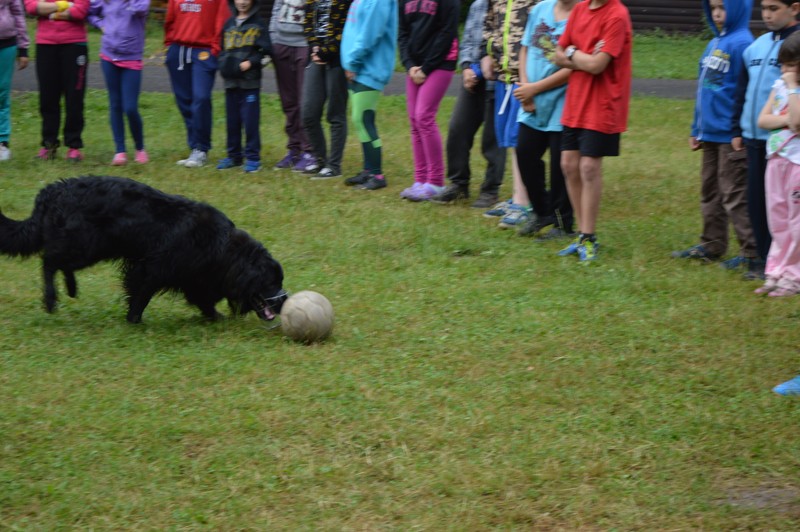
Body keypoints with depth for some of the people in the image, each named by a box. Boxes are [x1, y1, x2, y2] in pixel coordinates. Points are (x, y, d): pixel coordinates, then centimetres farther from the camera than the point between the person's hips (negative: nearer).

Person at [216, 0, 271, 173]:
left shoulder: (258, 24, 0)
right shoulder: (229, 24, 14)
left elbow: (265, 50, -5)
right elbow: (222, 49, 18)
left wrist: (250, 63, -15)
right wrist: (223, 64, 0)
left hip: (250, 81, -5)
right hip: (230, 80, 5)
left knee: (250, 120, -5)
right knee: (232, 120, 9)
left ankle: (253, 157, 1)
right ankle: (233, 156, 18)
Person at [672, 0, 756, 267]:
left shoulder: (741, 43, -14)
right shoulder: (714, 44, 13)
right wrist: (696, 129, 17)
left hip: (730, 135, -9)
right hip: (710, 132, 9)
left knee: (735, 194, -4)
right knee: (710, 191, 15)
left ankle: (751, 251, 2)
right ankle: (712, 244, 25)